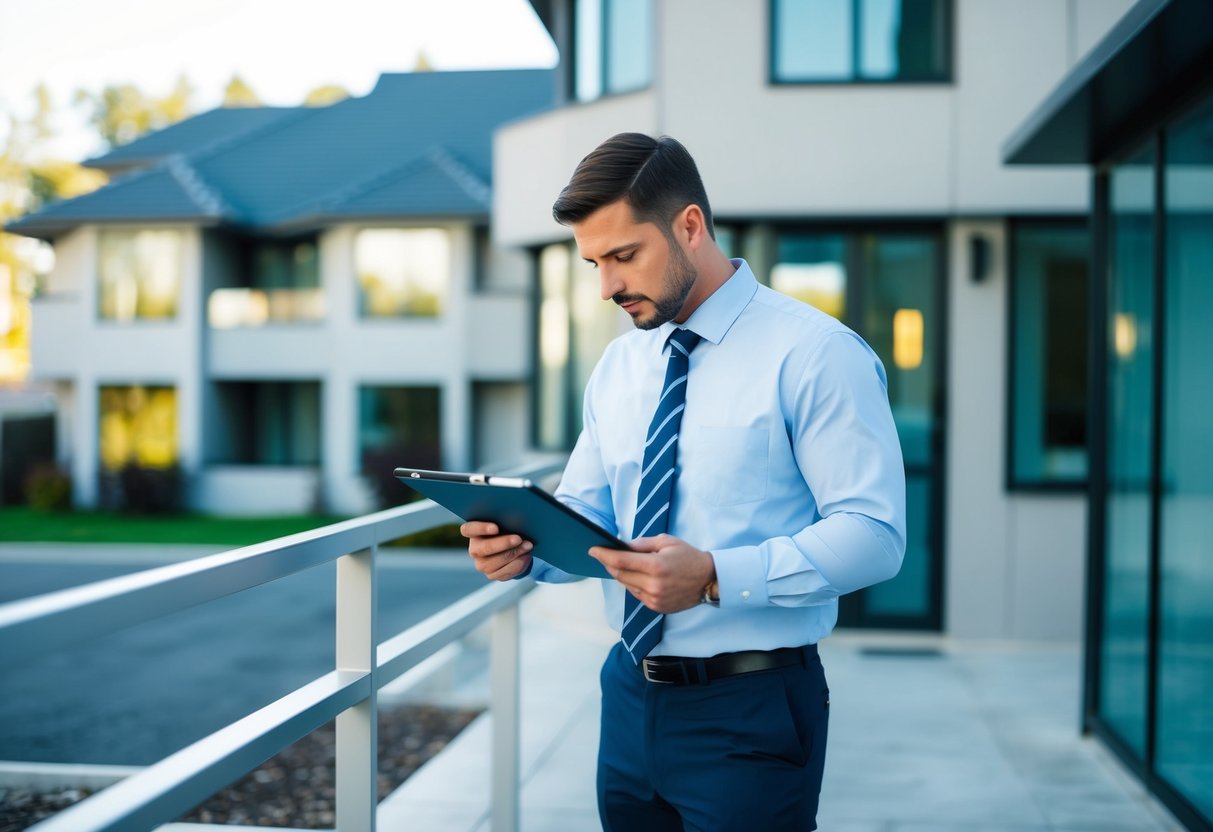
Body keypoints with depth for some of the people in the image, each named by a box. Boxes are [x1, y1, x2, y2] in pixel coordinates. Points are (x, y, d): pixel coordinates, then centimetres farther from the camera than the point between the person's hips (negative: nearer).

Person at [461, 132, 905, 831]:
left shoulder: (813, 353, -12)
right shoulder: (619, 366, 9)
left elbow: (874, 534, -18)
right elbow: (586, 516, 13)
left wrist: (716, 578, -29)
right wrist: (524, 547, -10)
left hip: (750, 713, -6)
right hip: (632, 697, 6)